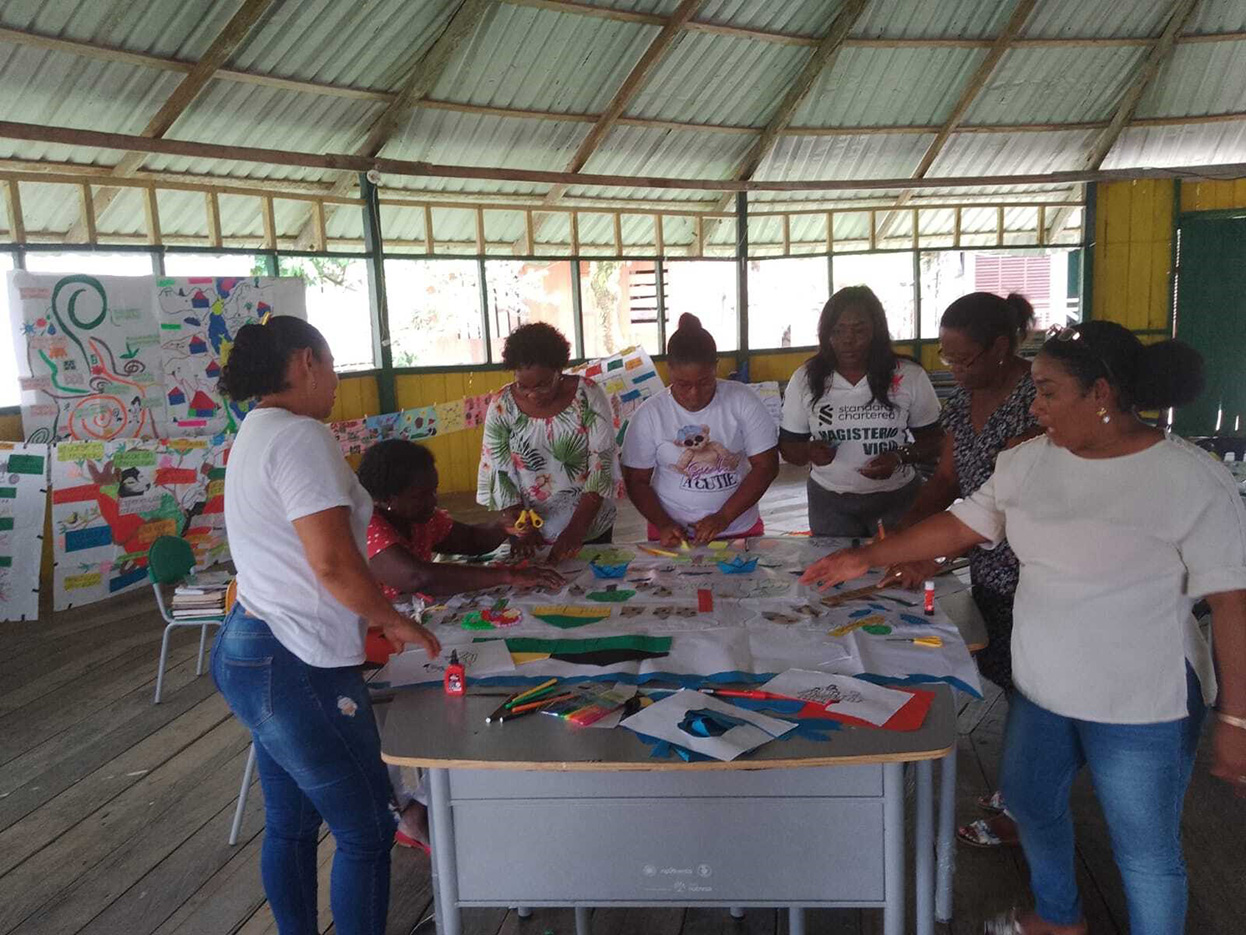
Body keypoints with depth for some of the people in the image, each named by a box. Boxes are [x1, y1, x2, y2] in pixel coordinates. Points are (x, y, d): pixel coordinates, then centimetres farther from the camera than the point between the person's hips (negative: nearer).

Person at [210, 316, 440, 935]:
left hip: (247, 650, 10)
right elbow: (333, 563, -24)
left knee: (290, 824, 21)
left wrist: (368, 624, 16)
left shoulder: (255, 433, 14)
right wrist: (394, 622, -9)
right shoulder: (301, 436, -17)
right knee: (367, 832, 4)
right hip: (295, 668, -10)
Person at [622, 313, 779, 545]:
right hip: (673, 536, 0)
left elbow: (766, 466, -4)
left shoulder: (742, 400, -3)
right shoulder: (649, 415, -3)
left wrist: (723, 517, -13)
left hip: (740, 530, 1)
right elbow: (636, 481, 2)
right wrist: (663, 524, -13)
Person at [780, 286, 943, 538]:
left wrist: (901, 457, -18)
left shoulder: (910, 377, -6)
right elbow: (788, 446, 2)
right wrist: (809, 451, -19)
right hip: (830, 503, 1)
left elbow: (933, 440, 2)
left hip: (897, 498, 0)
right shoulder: (805, 379, -4)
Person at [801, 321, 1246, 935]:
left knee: (1145, 855, 9)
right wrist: (866, 557, -1)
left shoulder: (1192, 481, -17)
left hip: (1142, 707, -6)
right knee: (1028, 800, 24)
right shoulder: (1031, 460, -2)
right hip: (1041, 687, 7)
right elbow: (960, 525, 3)